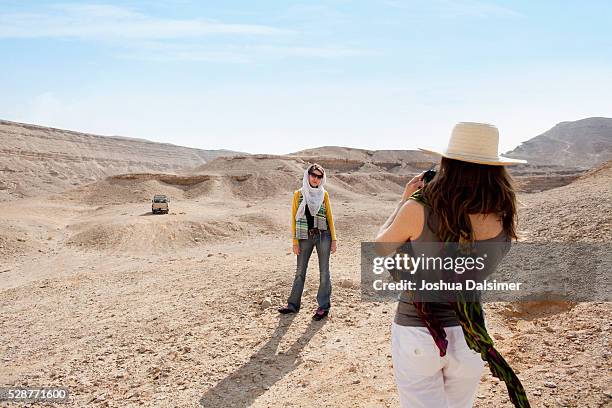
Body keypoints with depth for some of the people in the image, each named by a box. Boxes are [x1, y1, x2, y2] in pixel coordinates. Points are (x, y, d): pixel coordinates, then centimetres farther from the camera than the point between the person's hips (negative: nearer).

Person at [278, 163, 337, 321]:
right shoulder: (298, 194, 3)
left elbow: (329, 217, 6)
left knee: (324, 272, 3)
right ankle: (293, 304, 21)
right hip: (306, 236, 1)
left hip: (323, 235, 0)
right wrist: (295, 241, -3)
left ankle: (323, 306, 13)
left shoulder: (324, 194, 4)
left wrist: (333, 239, 0)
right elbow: (294, 218, 2)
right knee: (300, 272, 8)